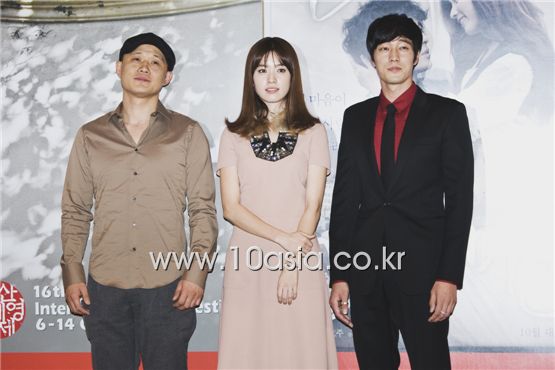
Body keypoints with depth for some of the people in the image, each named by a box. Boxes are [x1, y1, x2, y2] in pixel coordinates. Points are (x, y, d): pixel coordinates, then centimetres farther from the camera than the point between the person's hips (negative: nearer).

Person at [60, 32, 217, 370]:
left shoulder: (188, 134, 4)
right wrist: (72, 273, 4)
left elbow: (203, 209, 1)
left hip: (168, 288, -1)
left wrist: (197, 272, -6)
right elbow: (75, 211, 11)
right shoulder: (90, 136, 10)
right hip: (104, 289, 2)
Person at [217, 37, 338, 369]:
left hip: (301, 261, 0)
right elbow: (231, 207, -1)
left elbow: (313, 204, -1)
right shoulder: (235, 135, 5)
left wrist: (292, 264, -9)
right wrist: (284, 239, -11)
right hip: (248, 261, 1)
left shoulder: (313, 132, 4)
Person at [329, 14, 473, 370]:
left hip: (423, 267, -3)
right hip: (365, 271, 3)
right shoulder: (356, 117, 10)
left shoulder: (447, 113, 2)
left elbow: (460, 198, -3)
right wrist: (339, 275, 4)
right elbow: (344, 197, 8)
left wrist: (449, 276, -10)